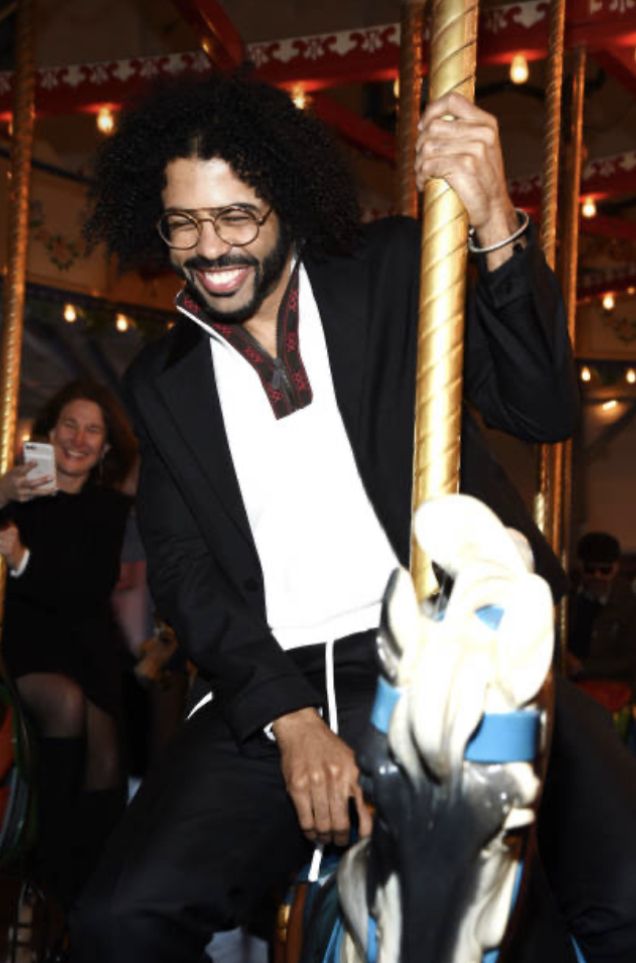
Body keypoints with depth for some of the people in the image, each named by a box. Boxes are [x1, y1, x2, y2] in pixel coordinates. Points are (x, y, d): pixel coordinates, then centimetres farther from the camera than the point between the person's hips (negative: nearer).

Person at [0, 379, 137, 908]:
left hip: (83, 642, 3)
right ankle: (49, 865, -19)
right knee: (67, 700, -32)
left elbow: (93, 590, -6)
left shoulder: (112, 510, 8)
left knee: (106, 762, -15)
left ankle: (82, 889, 2)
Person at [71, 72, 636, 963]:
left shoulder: (393, 273, 5)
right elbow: (183, 571, 5)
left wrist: (497, 225, -21)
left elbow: (543, 411, -6)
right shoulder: (163, 381, 13)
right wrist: (292, 721, -10)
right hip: (276, 684, 3)